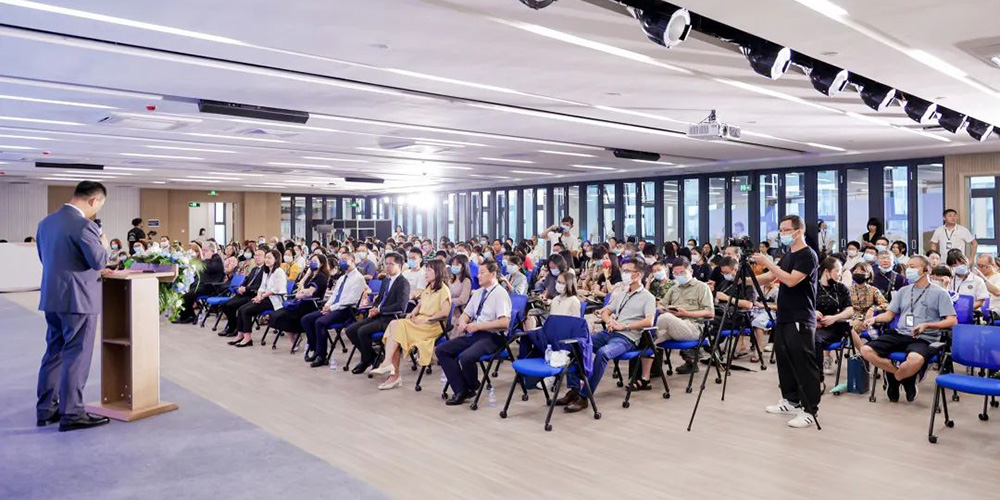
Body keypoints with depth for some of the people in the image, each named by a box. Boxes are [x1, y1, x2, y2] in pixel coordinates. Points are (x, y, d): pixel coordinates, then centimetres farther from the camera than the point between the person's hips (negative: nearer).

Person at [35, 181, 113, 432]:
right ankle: (71, 414, 3)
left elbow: (49, 259, 19)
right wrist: (103, 244, -1)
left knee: (54, 352, 17)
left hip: (51, 297, 9)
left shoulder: (46, 222, 10)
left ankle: (46, 409, 24)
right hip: (78, 299, -8)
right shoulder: (84, 225, -18)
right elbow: (99, 261, -22)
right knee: (77, 356, -2)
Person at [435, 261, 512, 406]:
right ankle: (460, 390, -5)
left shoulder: (500, 293, -9)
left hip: (492, 337, -8)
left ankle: (472, 388, 0)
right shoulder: (478, 293, 15)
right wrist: (462, 322, -5)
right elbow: (466, 314, 20)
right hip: (474, 334, 8)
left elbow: (504, 322, -19)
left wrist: (478, 326, -19)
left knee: (466, 357, -33)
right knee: (441, 350, -5)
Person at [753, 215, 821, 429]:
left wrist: (768, 262, -22)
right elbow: (771, 277, 18)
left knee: (803, 365, -6)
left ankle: (810, 410, -2)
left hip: (800, 320, -9)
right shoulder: (788, 255, 15)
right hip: (783, 317, 9)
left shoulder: (808, 255, -12)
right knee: (784, 361, 13)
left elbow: (791, 280, -23)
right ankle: (791, 401, 25)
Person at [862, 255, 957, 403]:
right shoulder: (903, 291, 21)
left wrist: (926, 325, -18)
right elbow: (890, 314, 17)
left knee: (915, 359, -41)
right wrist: (874, 318, -4)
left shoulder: (939, 293, 6)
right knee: (866, 350, -20)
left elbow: (952, 321, -3)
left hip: (924, 339, -5)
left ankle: (894, 377, -6)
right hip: (900, 334, 5)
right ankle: (904, 376, -2)